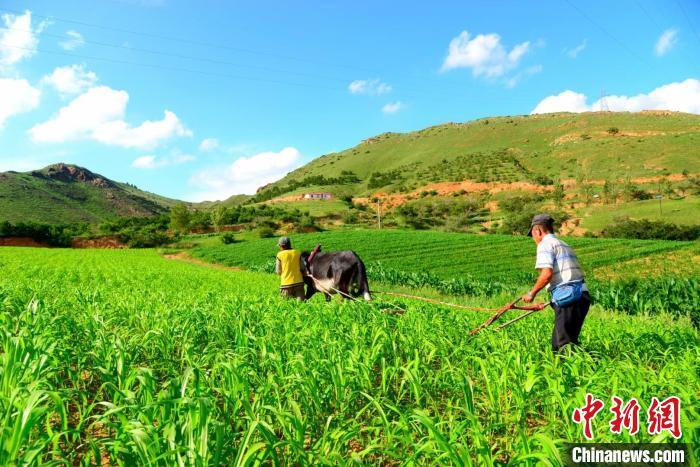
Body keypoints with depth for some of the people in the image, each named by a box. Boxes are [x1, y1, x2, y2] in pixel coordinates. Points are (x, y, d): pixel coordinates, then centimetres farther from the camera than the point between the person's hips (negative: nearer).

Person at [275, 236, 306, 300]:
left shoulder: (280, 255, -3)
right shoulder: (297, 253, 3)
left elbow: (278, 272, 0)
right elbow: (302, 268, 5)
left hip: (286, 283, -2)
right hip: (298, 282, 2)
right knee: (301, 301, 1)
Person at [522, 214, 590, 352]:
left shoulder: (546, 244, -3)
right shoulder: (564, 245, 24)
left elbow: (547, 274, -17)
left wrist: (532, 293, -3)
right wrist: (551, 301, 30)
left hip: (567, 297, -9)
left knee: (564, 344, -7)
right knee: (557, 342, 13)